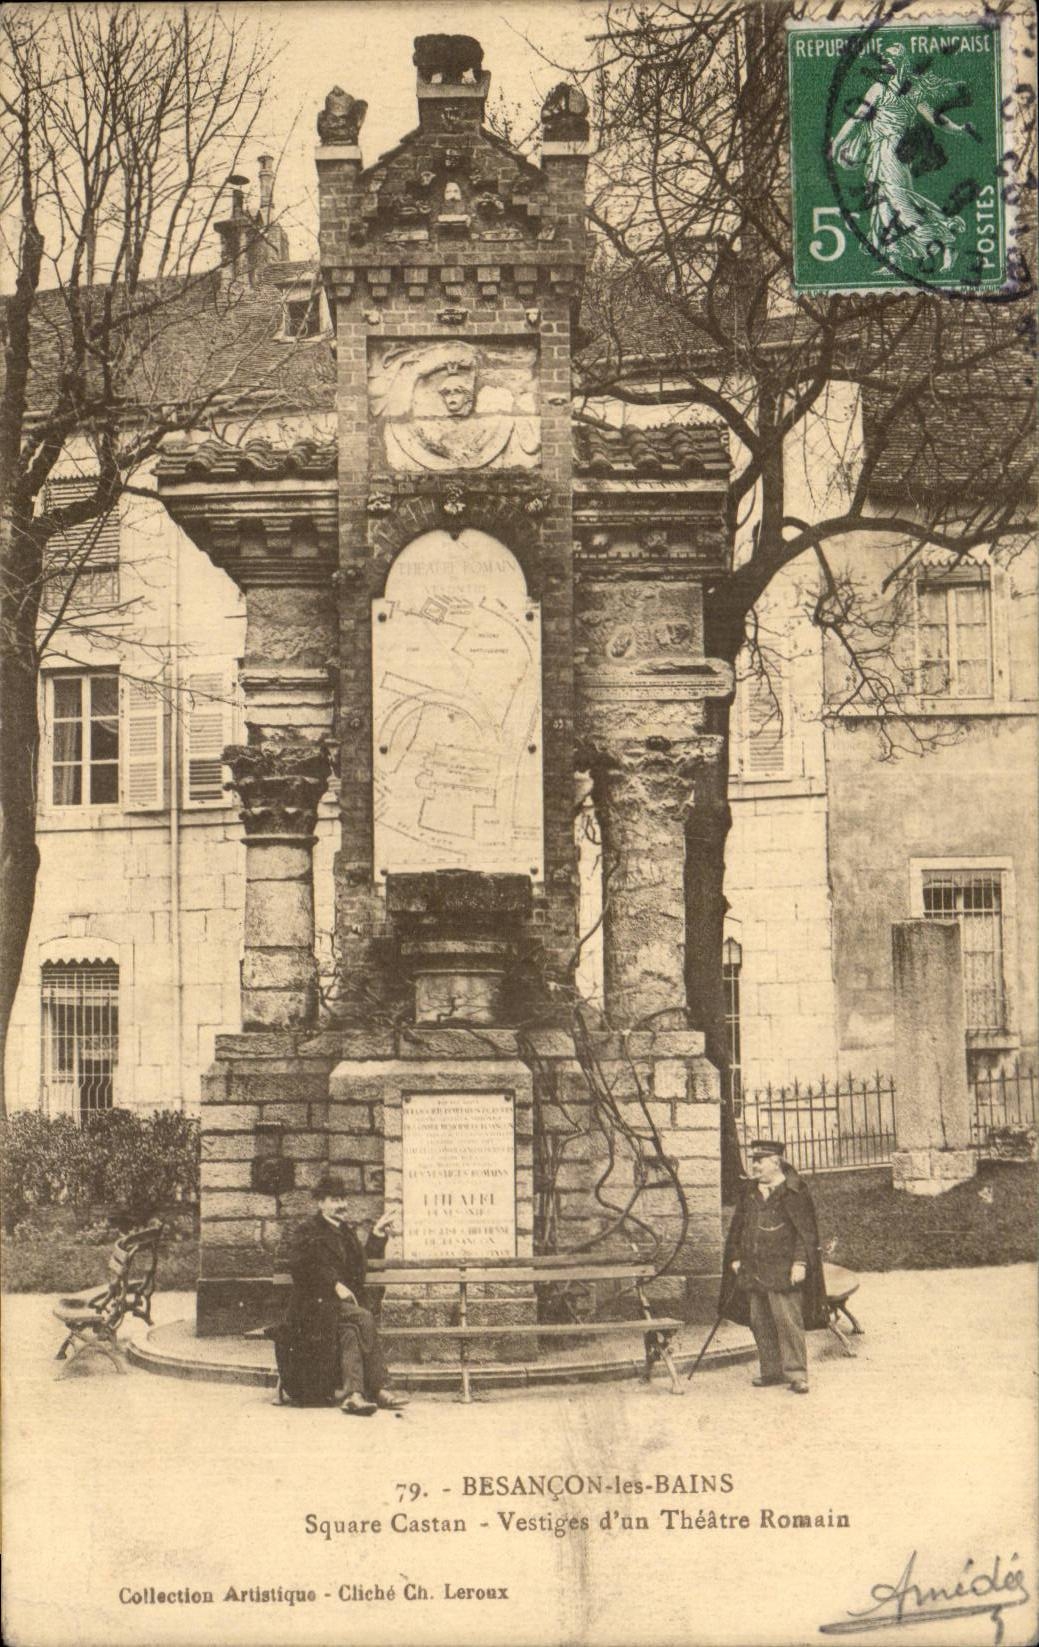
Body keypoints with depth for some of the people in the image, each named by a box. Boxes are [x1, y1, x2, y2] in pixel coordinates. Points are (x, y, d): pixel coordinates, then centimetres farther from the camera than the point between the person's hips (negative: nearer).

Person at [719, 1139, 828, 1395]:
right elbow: (737, 1227, 20)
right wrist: (736, 1257, 13)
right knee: (760, 1322, 8)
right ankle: (772, 1370, 18)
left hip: (782, 1270, -6)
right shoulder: (748, 1192, 14)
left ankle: (796, 1373, -4)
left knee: (787, 1321, -9)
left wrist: (799, 1262, -14)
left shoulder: (794, 1192, -5)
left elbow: (806, 1231, -8)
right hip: (753, 1271, 6)